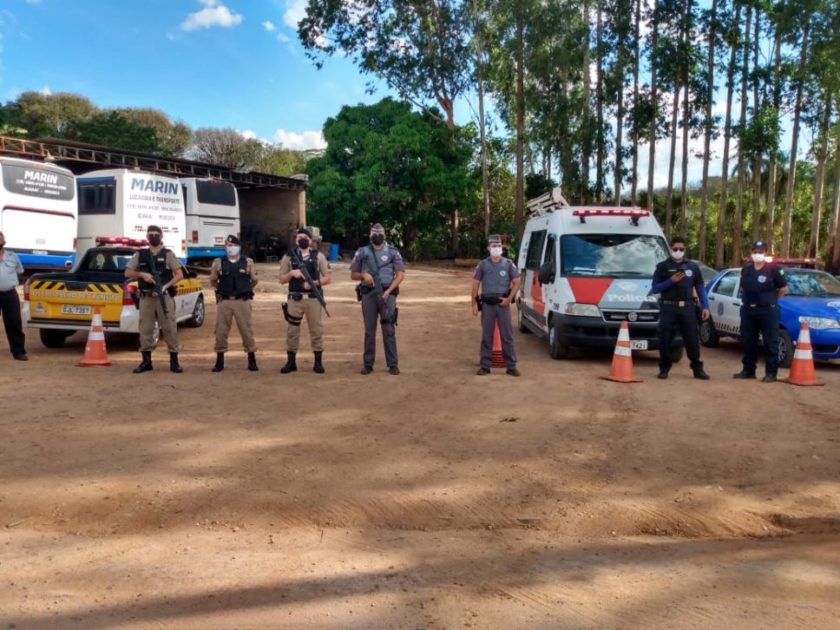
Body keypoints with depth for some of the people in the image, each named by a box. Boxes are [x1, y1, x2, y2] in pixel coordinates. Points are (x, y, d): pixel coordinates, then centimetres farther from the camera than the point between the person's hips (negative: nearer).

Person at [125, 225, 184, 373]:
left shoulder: (168, 254, 4)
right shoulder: (140, 254, 11)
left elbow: (179, 274, -1)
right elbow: (128, 273, 10)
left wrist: (166, 286, -14)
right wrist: (142, 274, -8)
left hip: (164, 297, -2)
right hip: (146, 298, 2)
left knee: (169, 328, -3)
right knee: (145, 329, 4)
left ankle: (174, 361, 2)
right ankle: (146, 361, 13)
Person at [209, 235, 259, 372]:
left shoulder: (248, 262, 3)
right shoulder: (218, 263, 4)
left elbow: (254, 280, 14)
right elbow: (213, 281, 16)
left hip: (243, 301, -1)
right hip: (224, 301, 1)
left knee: (247, 329, 2)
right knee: (221, 330, 4)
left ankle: (252, 359, 11)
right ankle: (220, 360, 14)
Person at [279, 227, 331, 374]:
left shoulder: (318, 256, 4)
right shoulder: (288, 257, 5)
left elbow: (328, 277, 2)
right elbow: (282, 279, 7)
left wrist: (314, 282, -14)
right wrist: (292, 273, -13)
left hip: (313, 298, -1)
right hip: (295, 299, 1)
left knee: (316, 329, 3)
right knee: (292, 330, 5)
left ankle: (318, 362, 12)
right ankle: (291, 362, 15)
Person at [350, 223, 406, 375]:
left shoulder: (393, 252, 5)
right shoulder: (362, 252, 9)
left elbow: (400, 274, 0)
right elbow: (353, 275, 12)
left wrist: (388, 291, -11)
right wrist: (363, 275, -11)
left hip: (387, 293, -1)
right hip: (368, 294, 1)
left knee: (389, 330, -3)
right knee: (369, 330, 4)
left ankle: (393, 364, 2)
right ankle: (368, 364, 10)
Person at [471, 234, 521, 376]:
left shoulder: (508, 264, 4)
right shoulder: (482, 265, 4)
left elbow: (516, 282, 5)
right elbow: (475, 284, 5)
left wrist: (509, 298, -6)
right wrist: (474, 303, -1)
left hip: (503, 304, 0)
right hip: (487, 304, 0)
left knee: (507, 336, 2)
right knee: (486, 336, 5)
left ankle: (511, 366, 7)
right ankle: (484, 366, 12)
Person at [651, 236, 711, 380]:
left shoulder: (693, 266, 12)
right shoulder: (663, 266, 4)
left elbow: (700, 288, 13)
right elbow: (654, 288, -1)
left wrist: (705, 307, 4)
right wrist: (671, 281, -15)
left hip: (687, 308, 2)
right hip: (668, 308, -2)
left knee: (692, 339, 4)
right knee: (664, 339, -1)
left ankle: (698, 369, 12)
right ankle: (664, 368, 11)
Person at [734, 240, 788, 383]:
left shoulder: (773, 269, -7)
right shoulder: (746, 269, 8)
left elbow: (784, 289, -1)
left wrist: (770, 299, 3)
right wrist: (749, 298, 11)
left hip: (768, 311, -5)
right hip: (748, 310, 5)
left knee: (770, 343, -1)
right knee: (747, 342, 10)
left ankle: (771, 373, 4)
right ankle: (748, 370, 20)